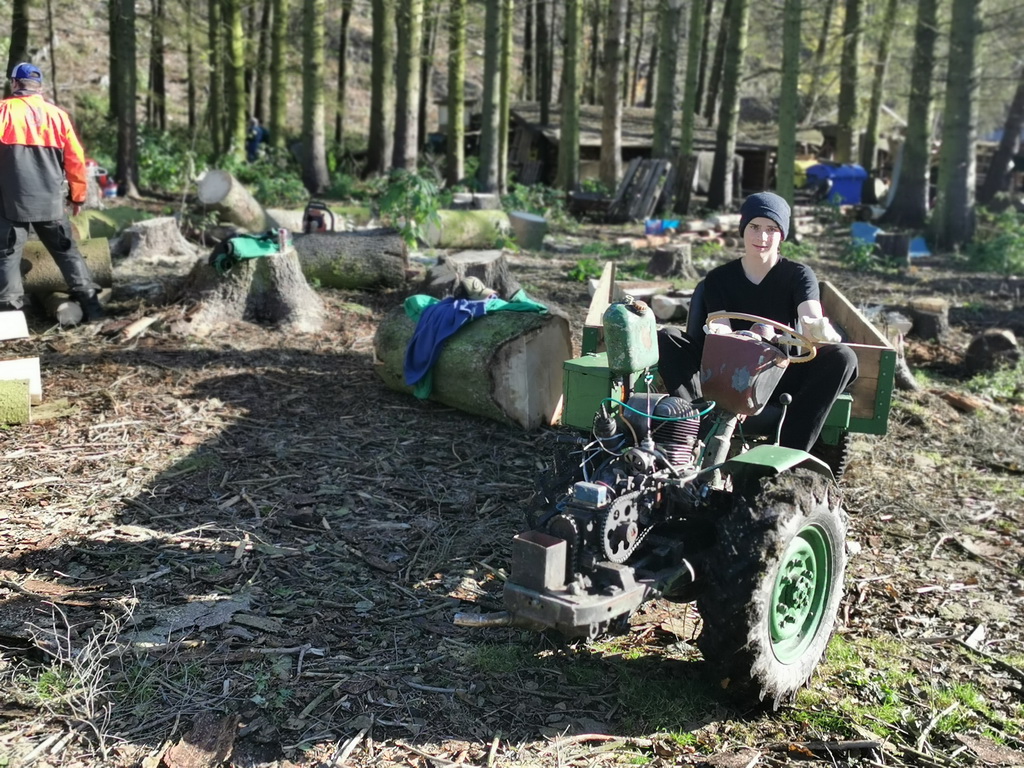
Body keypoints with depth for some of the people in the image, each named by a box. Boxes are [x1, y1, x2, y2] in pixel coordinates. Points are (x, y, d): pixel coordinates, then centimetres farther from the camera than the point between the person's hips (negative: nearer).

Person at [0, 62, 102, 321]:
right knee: (67, 252, 13)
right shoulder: (58, 115, 8)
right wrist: (78, 195, 20)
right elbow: (76, 160, 10)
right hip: (51, 201, 3)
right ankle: (90, 305, 10)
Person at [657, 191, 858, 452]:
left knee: (842, 357, -29)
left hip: (783, 376, 0)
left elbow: (812, 325, -18)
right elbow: (720, 332, -10)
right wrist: (718, 333, -36)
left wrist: (821, 331, -44)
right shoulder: (719, 278, 5)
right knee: (667, 338, -21)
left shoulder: (798, 275, 1)